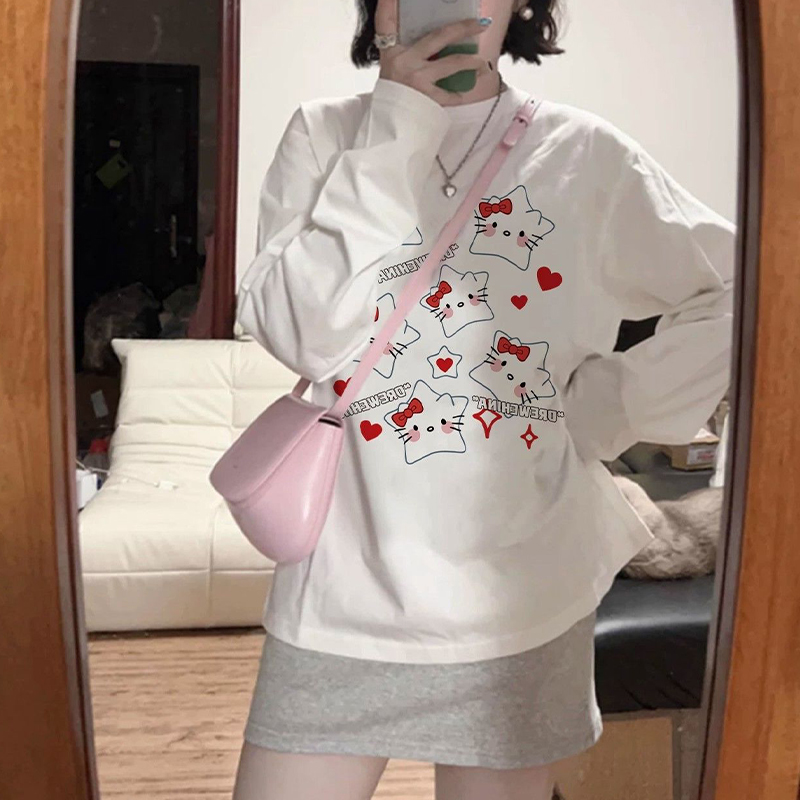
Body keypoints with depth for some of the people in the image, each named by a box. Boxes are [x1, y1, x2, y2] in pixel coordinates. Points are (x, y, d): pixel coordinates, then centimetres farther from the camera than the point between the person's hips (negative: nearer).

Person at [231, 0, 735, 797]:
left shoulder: (584, 154, -2)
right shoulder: (325, 134, 1)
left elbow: (738, 294, 1)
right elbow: (298, 333, -13)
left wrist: (612, 403, -6)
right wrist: (396, 134, -15)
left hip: (521, 594, 1)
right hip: (346, 582, 1)